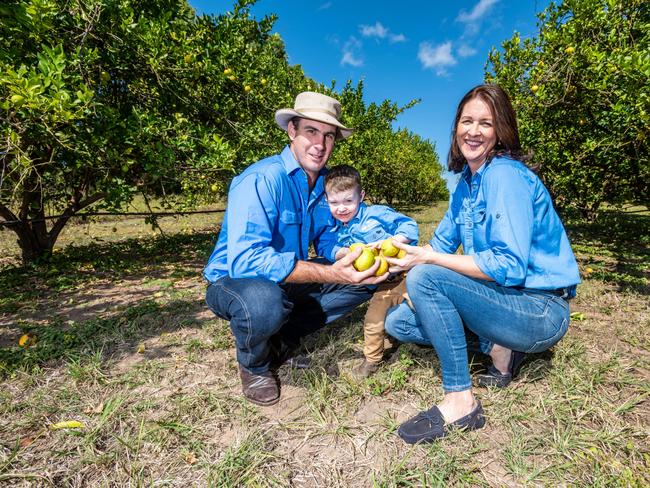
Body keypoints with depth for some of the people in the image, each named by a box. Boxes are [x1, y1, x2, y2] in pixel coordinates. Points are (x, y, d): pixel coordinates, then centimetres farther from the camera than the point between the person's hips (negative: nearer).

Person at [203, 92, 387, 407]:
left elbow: (327, 242, 6)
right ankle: (254, 366, -2)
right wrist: (330, 273, -40)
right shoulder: (261, 180, -25)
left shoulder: (325, 182, 0)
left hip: (287, 281, 7)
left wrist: (359, 257, -18)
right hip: (233, 280, -7)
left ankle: (280, 343, 3)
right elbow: (244, 259, -36)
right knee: (264, 303, -41)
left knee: (363, 282, -2)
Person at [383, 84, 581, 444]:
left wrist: (427, 259, -25)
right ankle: (497, 347, 5)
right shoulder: (467, 181, 8)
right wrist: (399, 252, -6)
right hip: (502, 299, 8)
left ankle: (460, 401, -16)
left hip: (542, 312, -8)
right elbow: (442, 243, 11)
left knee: (425, 277, -30)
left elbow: (510, 266, -26)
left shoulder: (505, 174, -18)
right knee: (398, 322, 5)